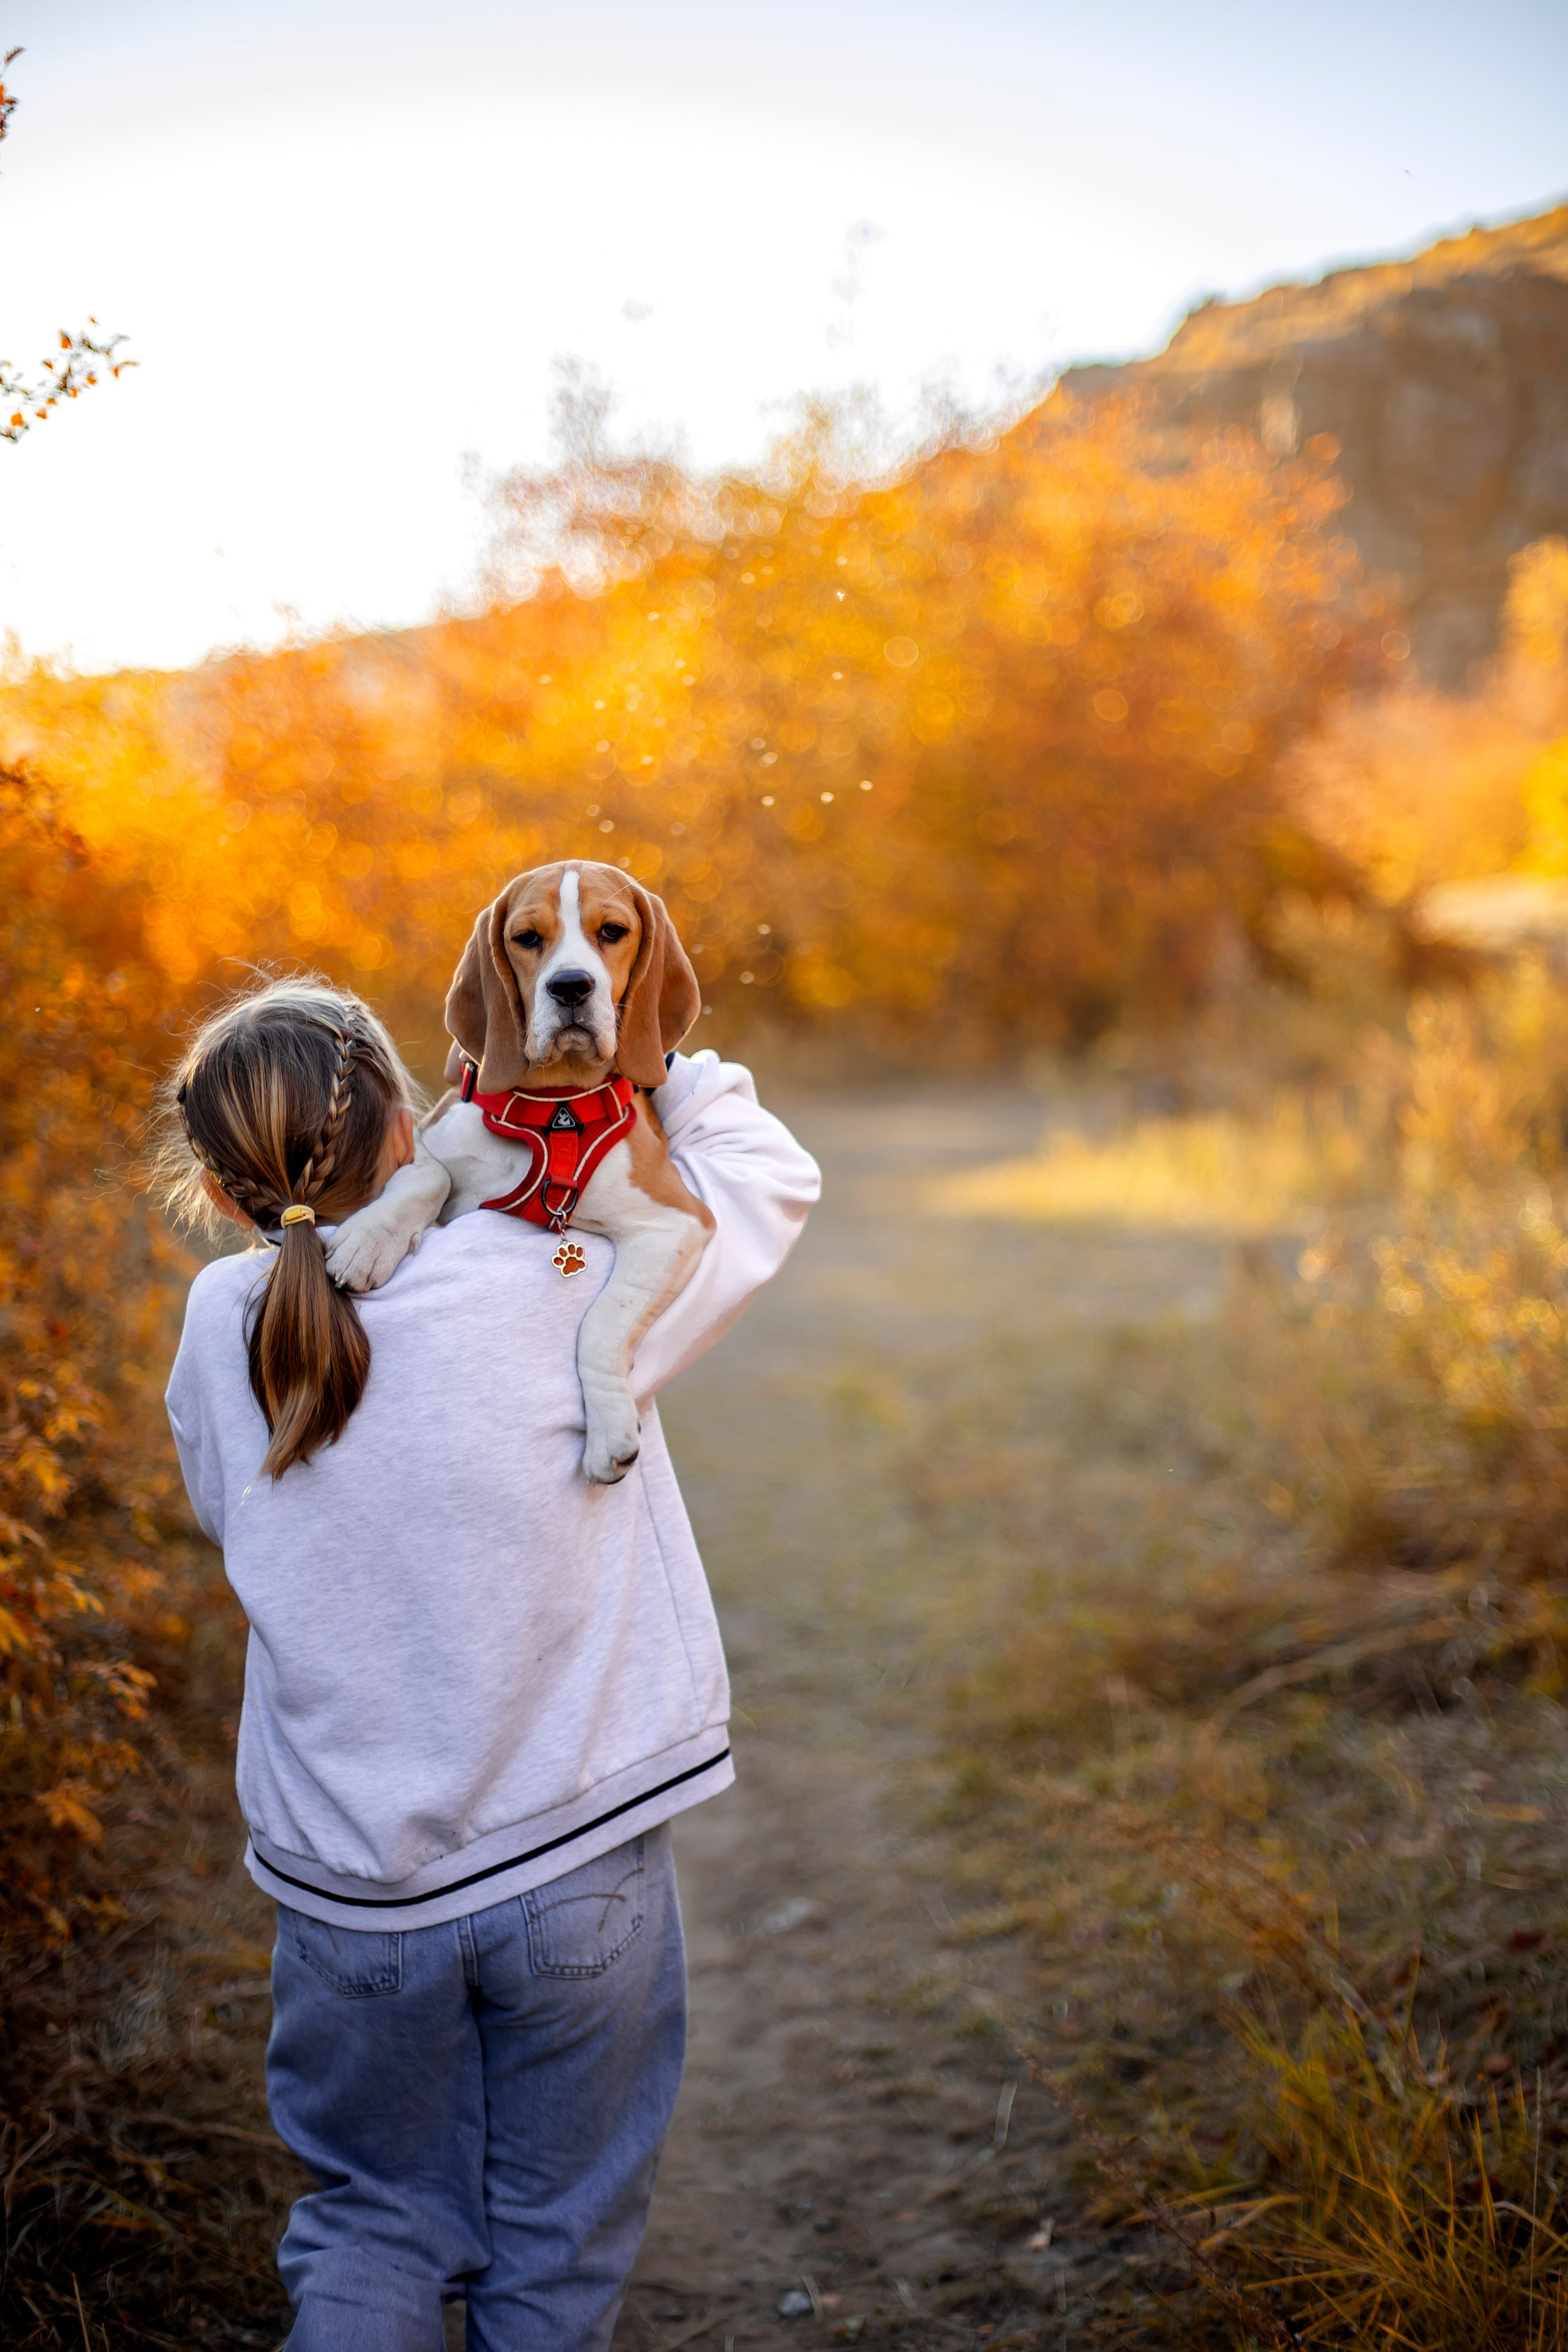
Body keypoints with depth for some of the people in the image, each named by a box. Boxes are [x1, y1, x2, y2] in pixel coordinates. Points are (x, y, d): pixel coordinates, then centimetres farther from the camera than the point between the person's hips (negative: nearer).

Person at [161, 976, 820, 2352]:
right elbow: (768, 1177, -4)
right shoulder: (556, 1283, -18)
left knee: (373, 2228, 22)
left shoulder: (223, 1328, -9)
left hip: (349, 1890, 3)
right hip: (574, 1872, -2)